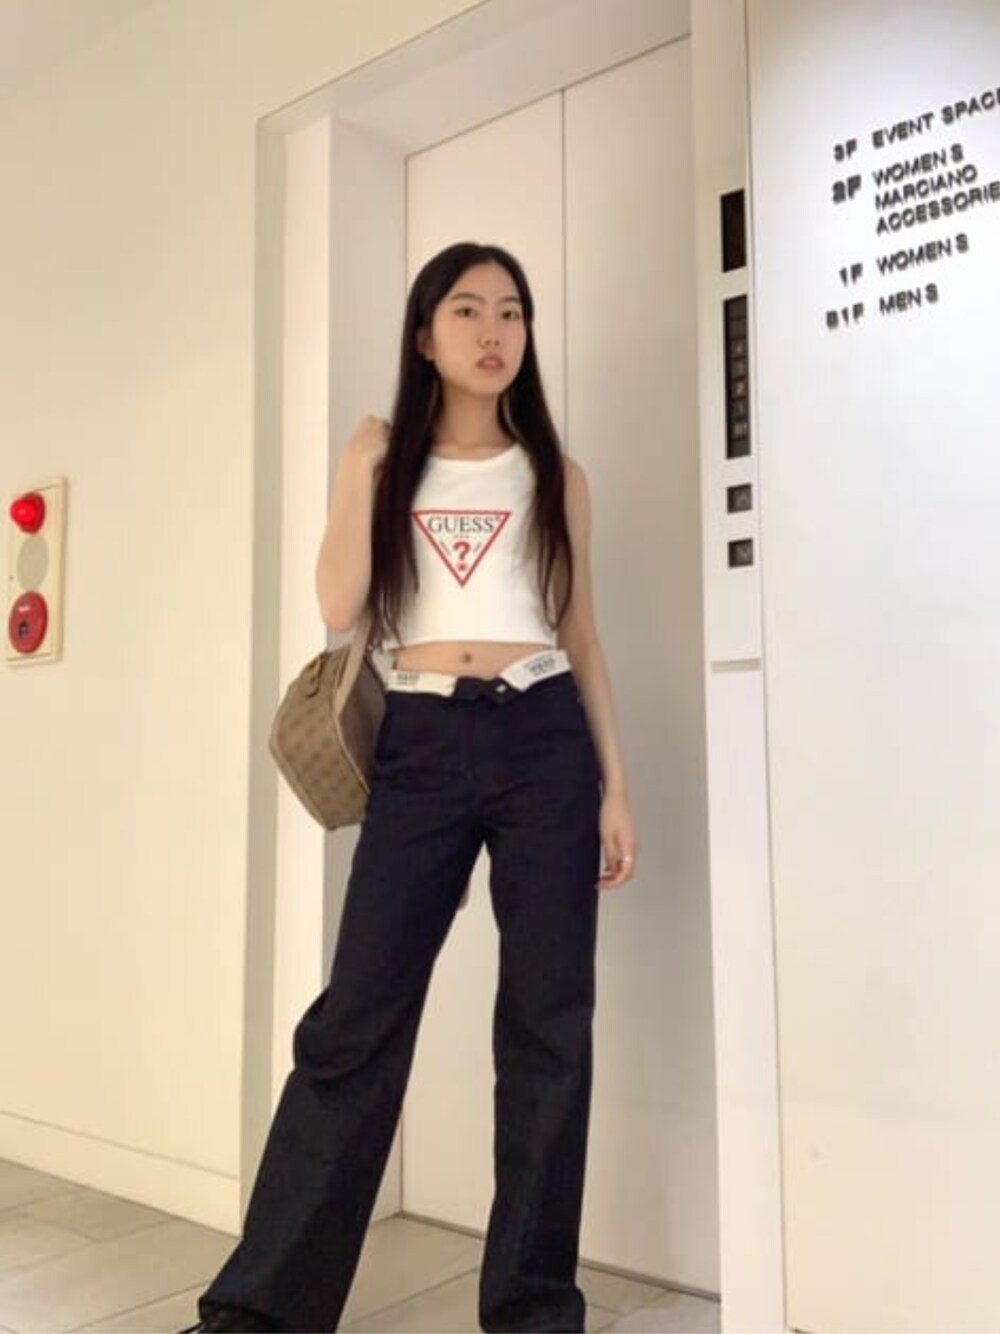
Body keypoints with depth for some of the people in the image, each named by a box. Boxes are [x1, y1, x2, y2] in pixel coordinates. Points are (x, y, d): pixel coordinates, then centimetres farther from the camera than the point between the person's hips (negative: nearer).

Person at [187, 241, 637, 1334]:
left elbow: (582, 636, 11)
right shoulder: (384, 459, 11)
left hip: (544, 741, 1)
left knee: (547, 1018, 3)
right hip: (420, 747, -1)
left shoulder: (553, 474, 13)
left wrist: (614, 785, 5)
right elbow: (339, 608, -2)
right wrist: (363, 467, -3)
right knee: (358, 1013, -1)